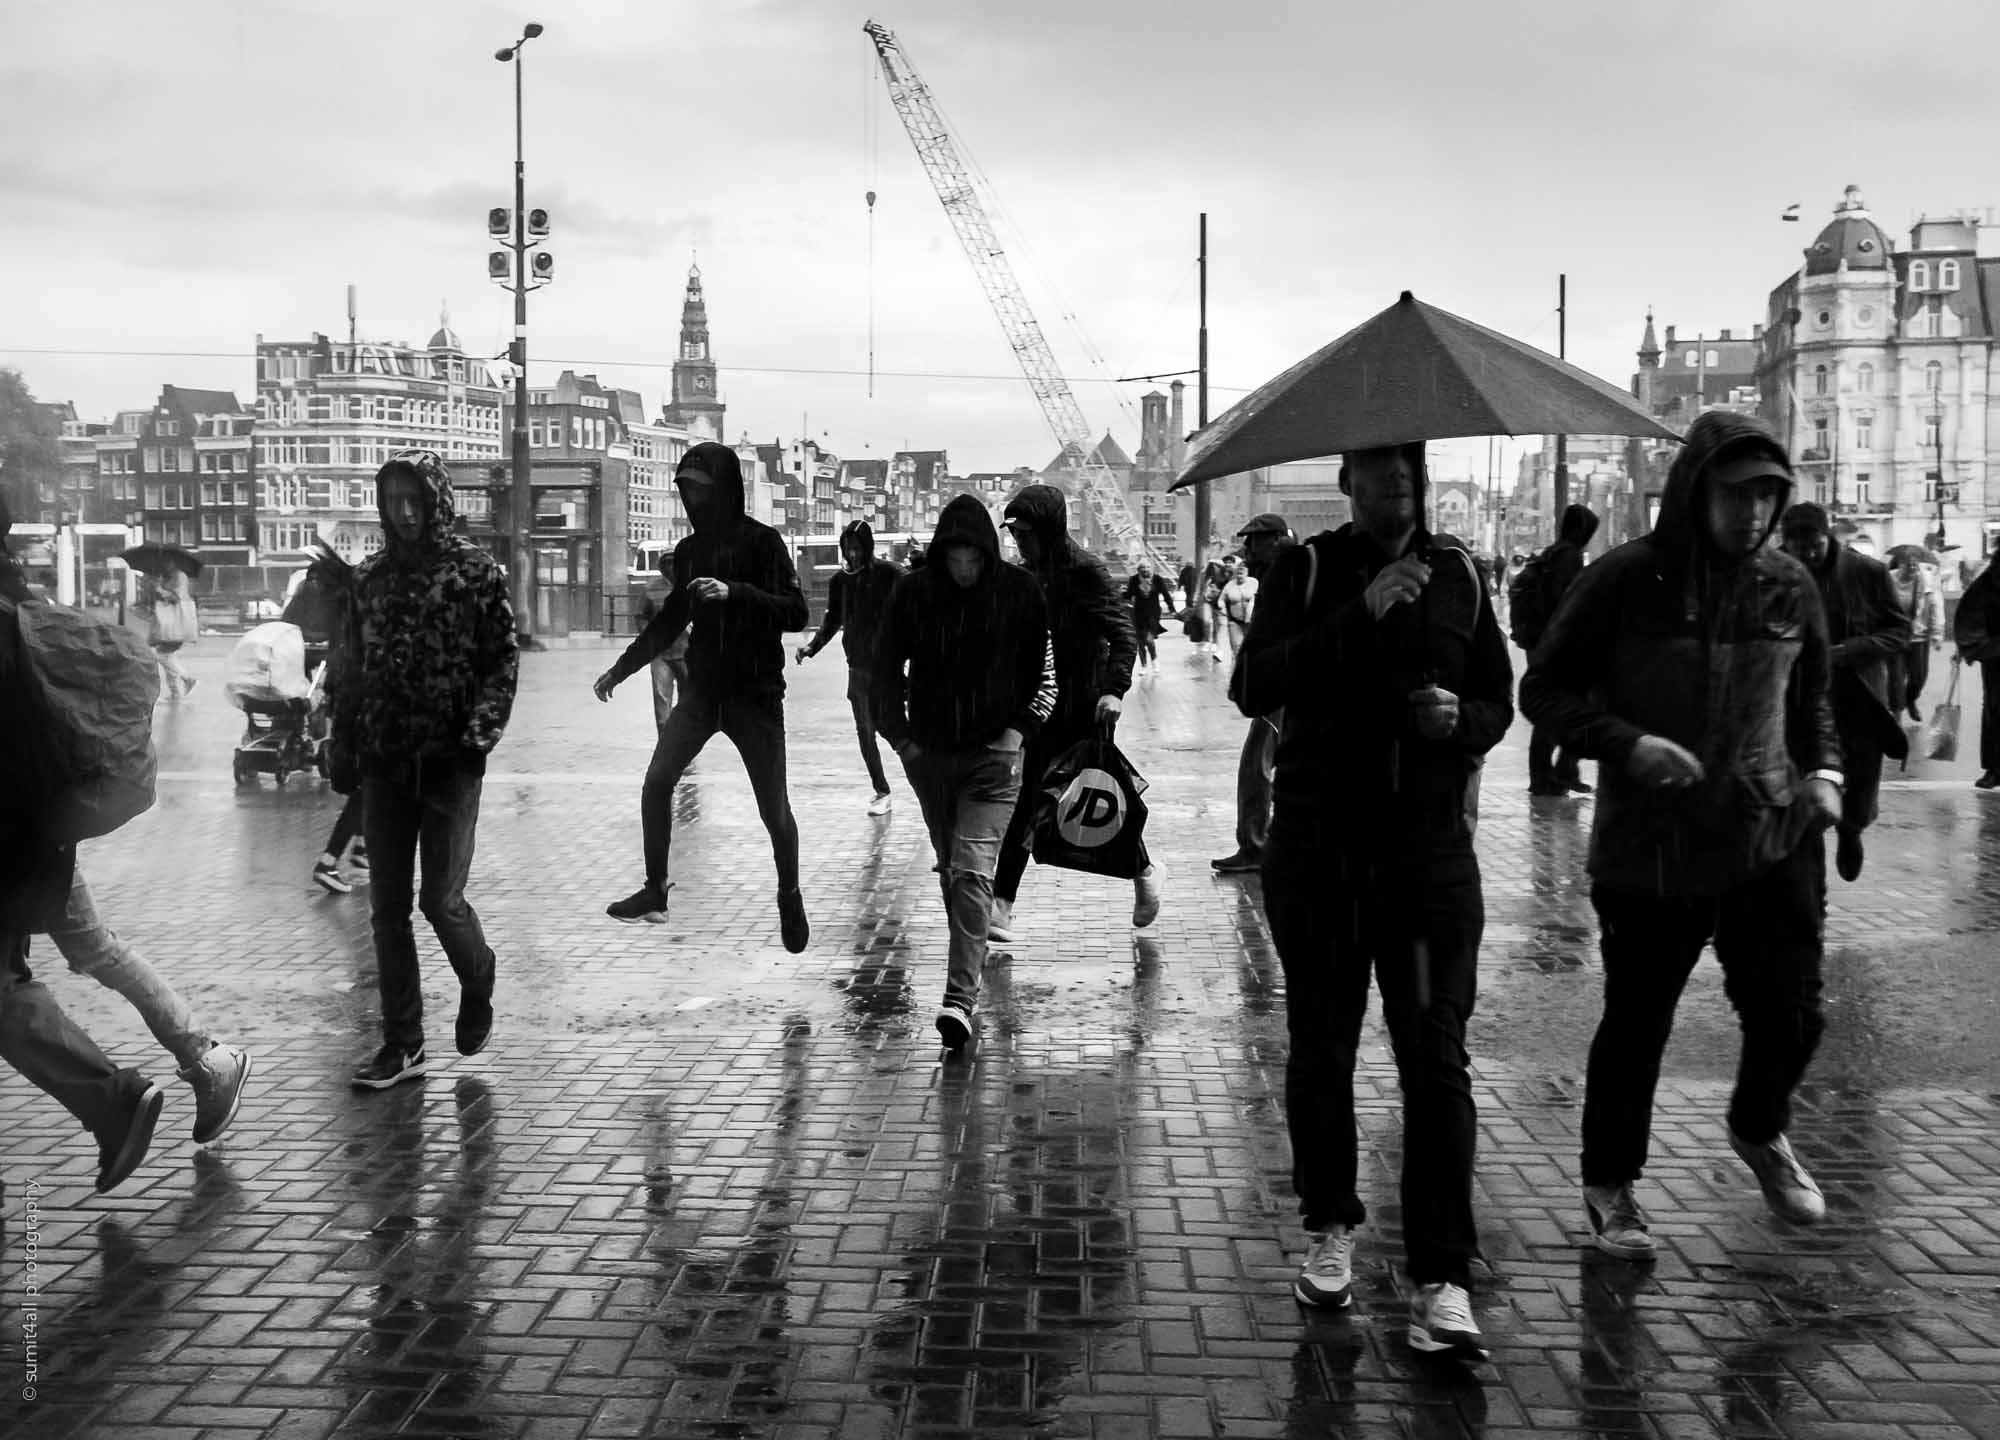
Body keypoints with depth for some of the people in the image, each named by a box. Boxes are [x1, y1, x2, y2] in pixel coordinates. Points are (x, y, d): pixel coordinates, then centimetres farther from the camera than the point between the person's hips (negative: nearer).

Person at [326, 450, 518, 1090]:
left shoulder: (475, 570, -2)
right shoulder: (370, 576, 10)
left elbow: (503, 657, -4)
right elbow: (349, 669, 14)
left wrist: (480, 731, -15)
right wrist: (343, 749, 9)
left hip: (450, 761, -4)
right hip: (383, 761, 4)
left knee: (441, 898, -5)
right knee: (388, 907, 4)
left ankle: (477, 983, 27)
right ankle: (402, 1044, 13)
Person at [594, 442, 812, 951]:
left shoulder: (761, 541, -8)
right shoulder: (688, 550, 9)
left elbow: (796, 613, -16)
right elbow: (671, 621, 20)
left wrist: (735, 592, -29)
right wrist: (620, 667, 19)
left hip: (756, 694, -5)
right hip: (702, 690, 5)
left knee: (774, 810, 0)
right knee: (656, 783, -7)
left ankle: (790, 897, 23)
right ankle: (655, 891, 6)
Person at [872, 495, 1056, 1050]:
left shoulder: (1020, 592, -7)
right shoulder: (912, 592, -4)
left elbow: (1047, 666, 2)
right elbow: (886, 666, 7)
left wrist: (1022, 728, -8)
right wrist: (898, 733, 1)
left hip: (994, 754, -3)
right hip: (928, 753, 3)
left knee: (972, 872, -15)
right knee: (948, 868, 15)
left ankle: (961, 997, -19)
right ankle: (971, 958, 36)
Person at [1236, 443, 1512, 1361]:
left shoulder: (1456, 576, 9)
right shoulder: (1305, 570, 1)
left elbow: (1498, 699, 16)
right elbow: (1255, 688, -13)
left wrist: (1460, 718, -8)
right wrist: (1361, 614, -22)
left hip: (1430, 847, 1)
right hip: (1317, 846, 0)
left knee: (1437, 1056, -7)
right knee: (1321, 1046, 9)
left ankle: (1441, 1281, -5)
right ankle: (1329, 1228, 29)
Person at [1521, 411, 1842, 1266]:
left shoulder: (1789, 587, 3)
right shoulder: (1626, 580, -10)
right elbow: (1544, 690, -6)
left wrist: (1823, 771, 1)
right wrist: (1626, 744, -20)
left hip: (1772, 835, 3)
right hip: (1648, 846, -3)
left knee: (1789, 1010, 5)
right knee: (1637, 1021, 6)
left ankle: (1760, 1132, 38)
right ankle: (1608, 1185, 27)